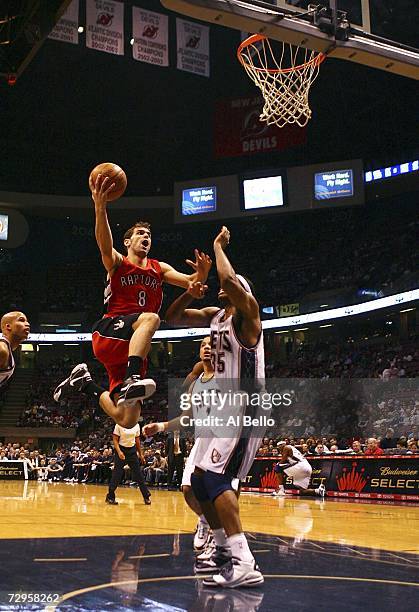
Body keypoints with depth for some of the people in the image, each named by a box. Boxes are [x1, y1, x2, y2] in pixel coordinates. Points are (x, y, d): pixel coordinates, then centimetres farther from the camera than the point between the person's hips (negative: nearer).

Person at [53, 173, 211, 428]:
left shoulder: (160, 268, 19)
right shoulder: (117, 262, 6)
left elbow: (191, 282, 8)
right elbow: (105, 245, -17)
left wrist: (201, 274, -18)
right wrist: (100, 208, -36)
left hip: (134, 345, 5)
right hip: (108, 333, -5)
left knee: (127, 420, 0)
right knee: (151, 317, -36)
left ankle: (85, 383, 23)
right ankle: (131, 380, -46)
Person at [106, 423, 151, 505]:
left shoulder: (136, 425, 2)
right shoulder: (119, 425, -10)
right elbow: (115, 440, -9)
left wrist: (141, 454, 12)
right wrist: (119, 451, -23)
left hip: (132, 450, 4)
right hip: (121, 450, -4)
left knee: (139, 474, 4)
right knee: (117, 474, -4)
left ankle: (146, 497, 10)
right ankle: (110, 497, 7)